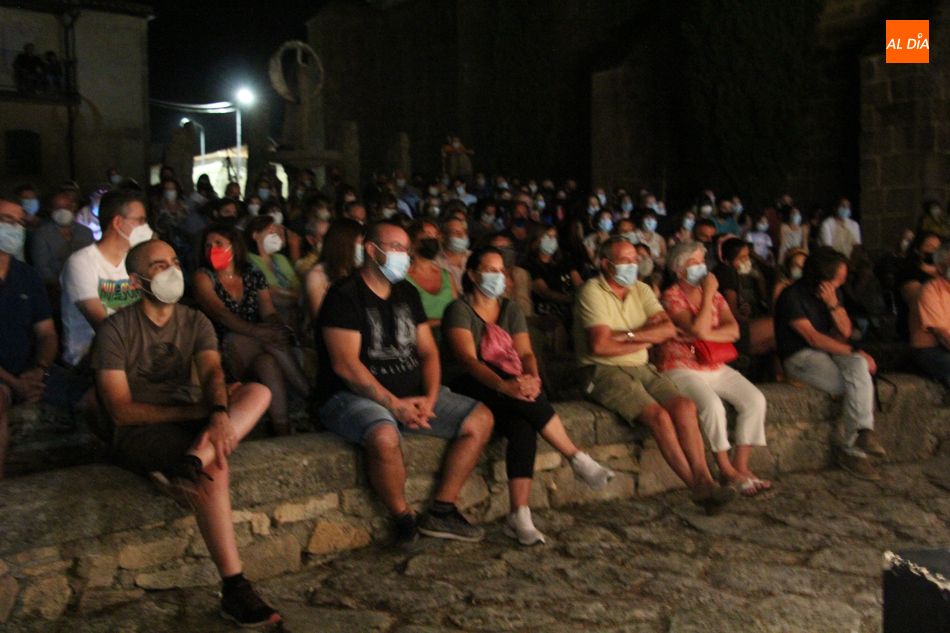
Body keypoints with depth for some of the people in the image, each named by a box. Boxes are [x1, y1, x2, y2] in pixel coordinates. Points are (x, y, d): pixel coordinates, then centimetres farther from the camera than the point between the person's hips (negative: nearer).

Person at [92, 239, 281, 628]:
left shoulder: (195, 322, 8)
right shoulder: (116, 329, -5)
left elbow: (212, 373, -10)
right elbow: (121, 411, -11)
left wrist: (220, 413, -33)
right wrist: (194, 411, -19)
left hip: (187, 423, 5)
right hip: (138, 435, -5)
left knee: (258, 391, -20)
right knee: (214, 467, -33)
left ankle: (190, 464, -38)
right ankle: (234, 589, -29)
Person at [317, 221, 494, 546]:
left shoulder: (407, 294, 14)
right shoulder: (344, 296, -9)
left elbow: (428, 352, 11)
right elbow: (346, 365, -18)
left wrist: (429, 398, -7)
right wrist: (394, 404, -22)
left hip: (413, 395, 7)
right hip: (353, 397, -7)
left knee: (480, 419, -5)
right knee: (385, 436, -39)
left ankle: (441, 510, -1)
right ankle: (404, 519, -12)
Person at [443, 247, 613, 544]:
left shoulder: (510, 309, 17)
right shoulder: (460, 310, -1)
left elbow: (526, 353, 4)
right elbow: (467, 360, -16)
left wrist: (532, 377, -21)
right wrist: (504, 385, -34)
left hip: (512, 389, 4)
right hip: (474, 390, -4)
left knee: (523, 427, -31)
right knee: (526, 405, -34)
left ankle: (519, 516, -32)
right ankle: (578, 459, -21)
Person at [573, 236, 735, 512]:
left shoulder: (641, 290, 14)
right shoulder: (592, 291, -6)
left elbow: (668, 328, 0)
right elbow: (599, 345, -17)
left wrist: (627, 336, -14)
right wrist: (646, 339, -4)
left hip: (642, 368, 7)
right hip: (604, 372, -6)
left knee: (684, 406, -17)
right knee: (658, 415, -24)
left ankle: (704, 479, -18)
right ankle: (698, 487, -15)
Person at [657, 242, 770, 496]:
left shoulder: (714, 295, 14)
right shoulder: (671, 296, -6)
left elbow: (734, 331, 0)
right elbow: (699, 329, -20)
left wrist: (705, 335, -15)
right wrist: (708, 294, -13)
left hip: (716, 367, 7)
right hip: (682, 368, -6)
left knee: (755, 399, -13)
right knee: (712, 404, -31)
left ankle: (741, 466, -7)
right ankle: (726, 471, -14)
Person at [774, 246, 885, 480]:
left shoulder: (833, 292, 10)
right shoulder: (792, 297, -12)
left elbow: (846, 331, 7)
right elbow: (813, 338, -16)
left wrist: (833, 304, -8)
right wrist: (854, 352, -17)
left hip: (829, 351, 6)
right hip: (800, 357, -6)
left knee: (858, 366, -27)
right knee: (861, 383, -26)